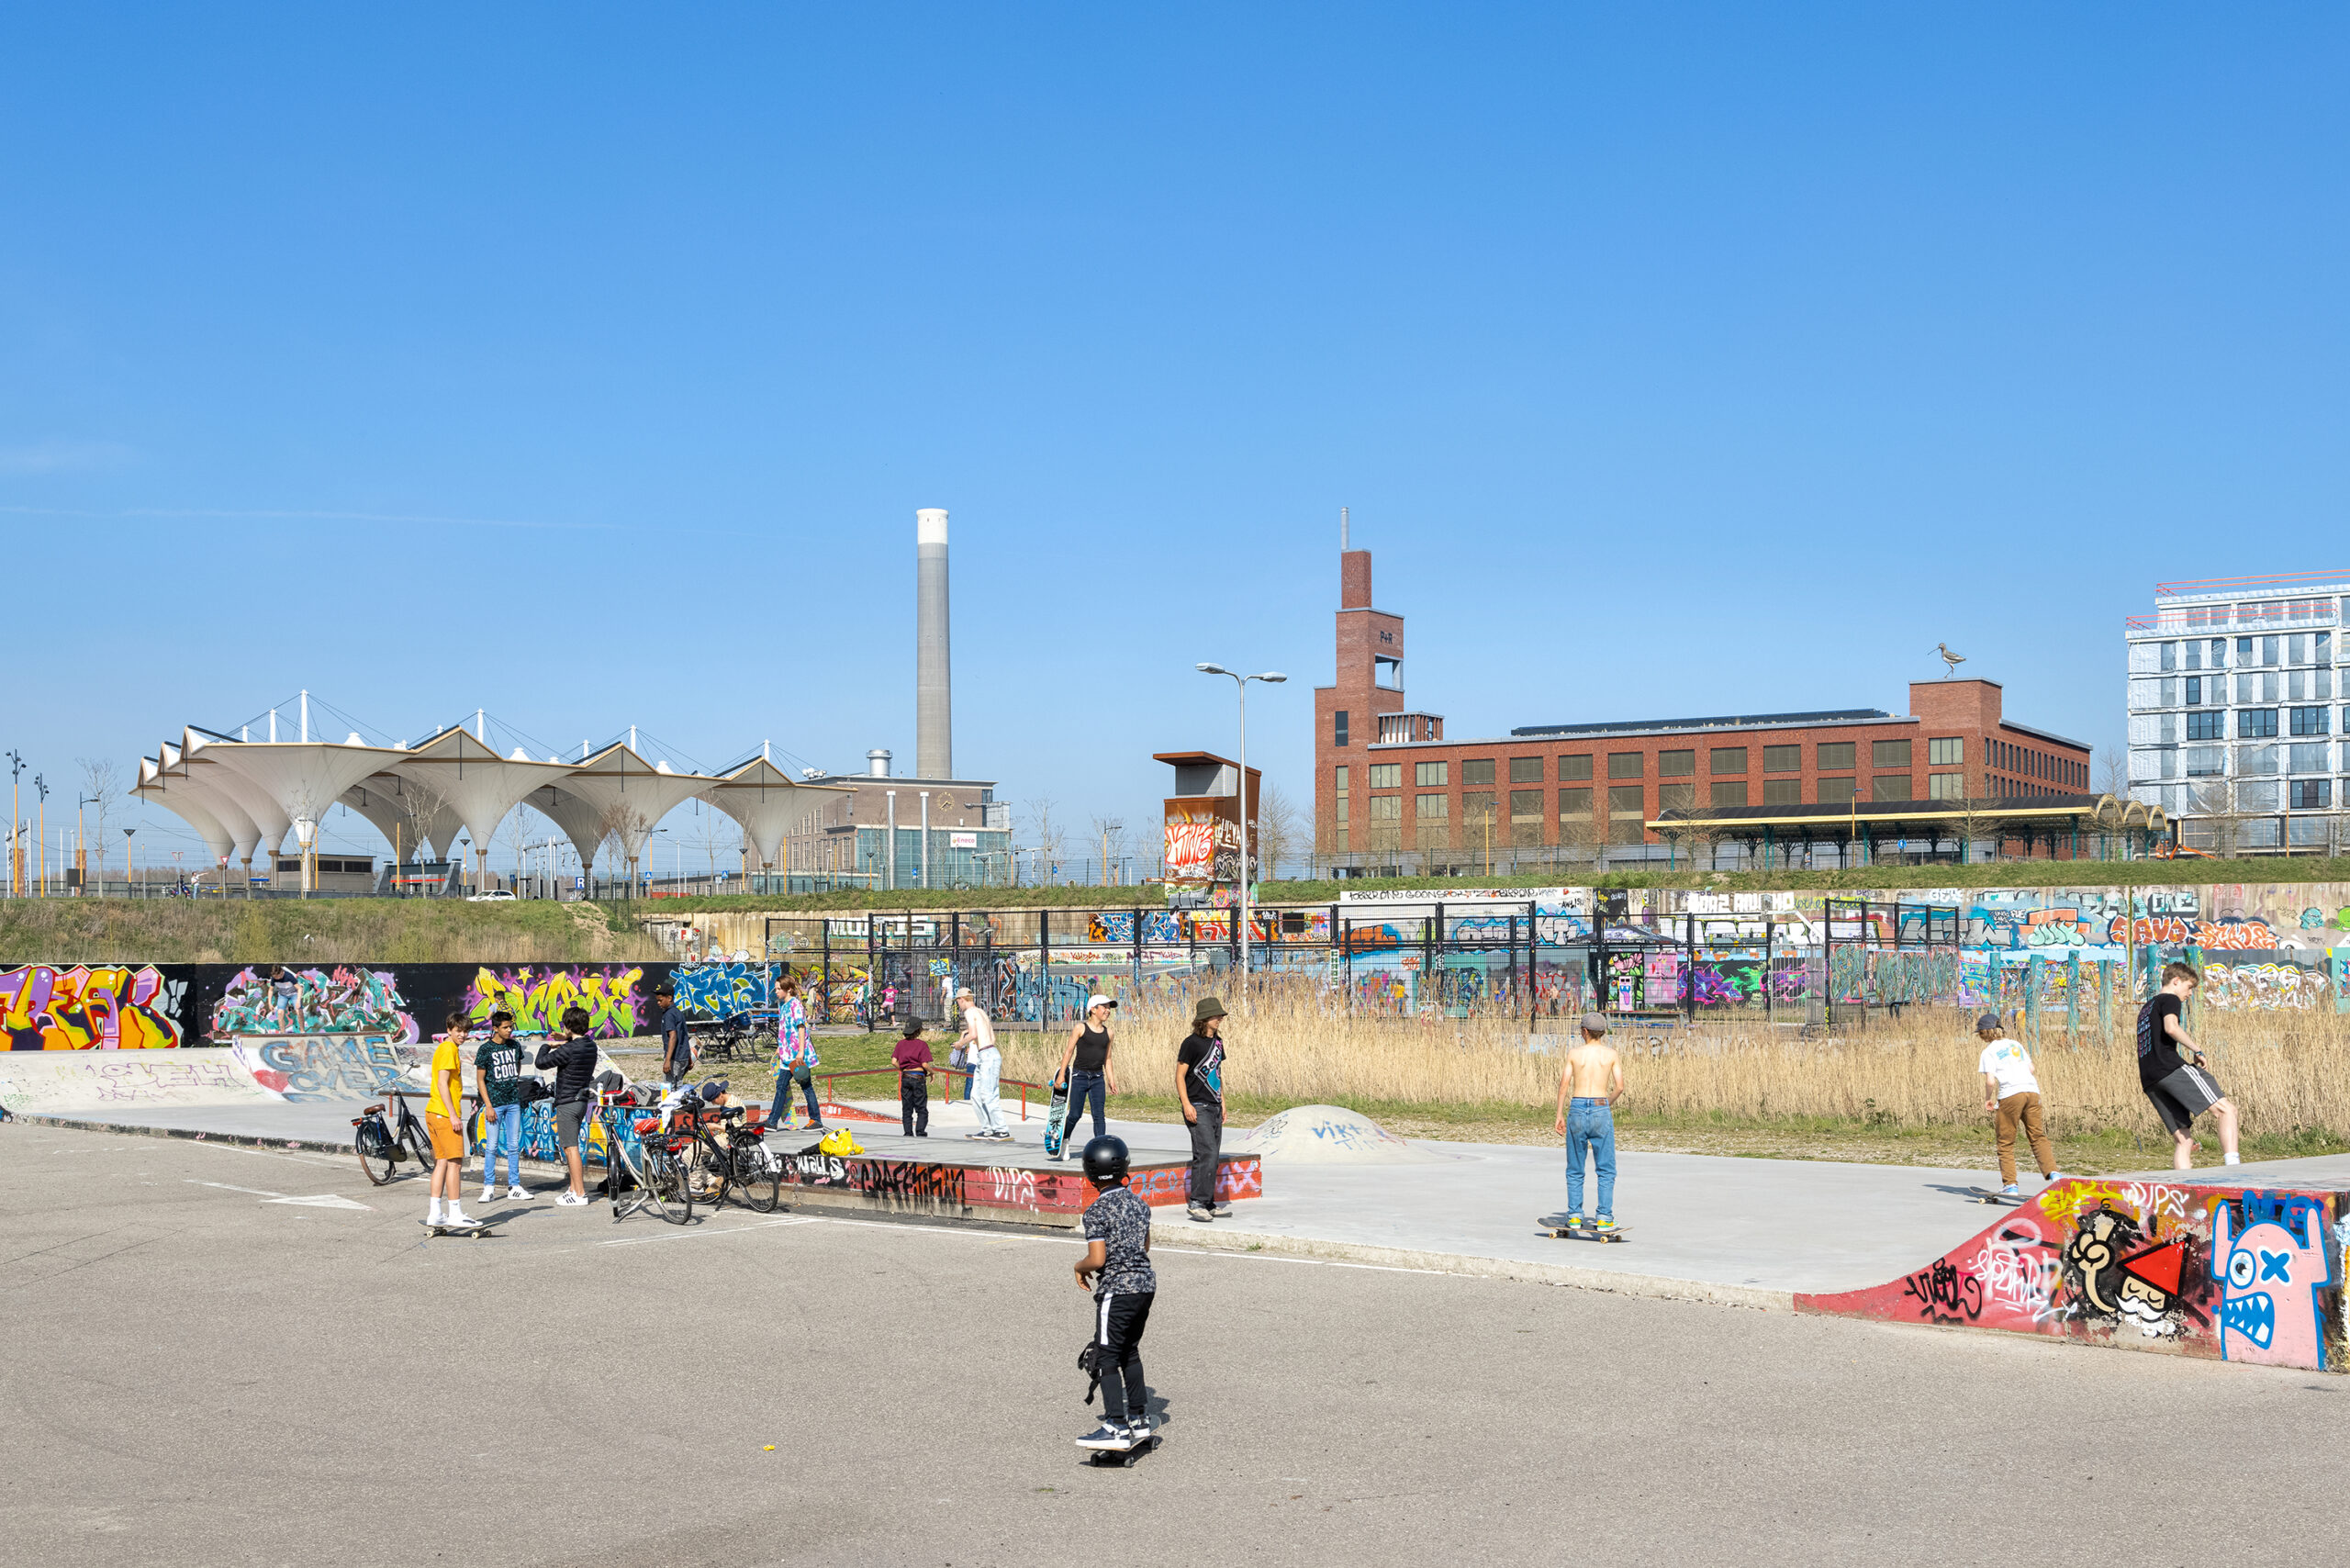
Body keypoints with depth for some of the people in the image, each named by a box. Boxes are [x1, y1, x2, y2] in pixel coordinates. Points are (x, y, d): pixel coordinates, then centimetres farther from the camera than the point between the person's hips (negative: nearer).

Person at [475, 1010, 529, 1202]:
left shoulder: (515, 1045, 6)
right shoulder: (485, 1049, -7)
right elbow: (480, 1079, -6)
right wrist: (488, 1106, -11)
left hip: (513, 1102, 4)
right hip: (494, 1103, -4)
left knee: (514, 1146, 6)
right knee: (492, 1146, -3)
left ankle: (514, 1187, 11)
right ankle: (489, 1188, 4)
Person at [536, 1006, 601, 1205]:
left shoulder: (569, 1050, -21)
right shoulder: (591, 1046, 5)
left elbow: (541, 1063, -13)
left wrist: (547, 1046, 4)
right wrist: (566, 1041, 18)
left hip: (568, 1102, -9)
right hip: (581, 1101, 9)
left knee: (571, 1148, -5)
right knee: (569, 1146, 18)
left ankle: (580, 1194, -5)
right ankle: (574, 1189, 22)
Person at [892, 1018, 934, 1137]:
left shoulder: (901, 1043, 5)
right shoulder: (921, 1045, -8)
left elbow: (894, 1061, 0)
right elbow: (925, 1064, -14)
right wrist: (931, 1072, 4)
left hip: (905, 1077, 4)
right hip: (918, 1077, -4)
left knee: (906, 1109, 9)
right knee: (922, 1109, 2)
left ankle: (908, 1133, 6)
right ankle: (920, 1131, -9)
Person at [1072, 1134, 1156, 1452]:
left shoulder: (1097, 1211, -14)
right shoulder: (1140, 1204, 8)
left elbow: (1097, 1259, -19)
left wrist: (1080, 1266, 0)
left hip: (1116, 1289, -7)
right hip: (1146, 1283, 8)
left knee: (1107, 1357, -2)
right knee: (1129, 1352, 20)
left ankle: (1116, 1428, -6)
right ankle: (1139, 1420, 24)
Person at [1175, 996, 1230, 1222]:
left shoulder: (1217, 1042, 13)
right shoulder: (1191, 1043, -10)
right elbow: (1180, 1075, -10)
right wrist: (1186, 1104, -19)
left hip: (1214, 1108, 8)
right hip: (1197, 1108, -8)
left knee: (1213, 1158, 8)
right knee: (1207, 1154, -17)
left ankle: (1208, 1204, 14)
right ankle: (1196, 1203, -14)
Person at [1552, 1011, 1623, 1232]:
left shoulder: (1574, 1053, 1)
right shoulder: (1611, 1054, 2)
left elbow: (1564, 1085, -2)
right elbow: (1619, 1086, -1)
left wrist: (1560, 1115, 3)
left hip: (1577, 1109, 1)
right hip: (1601, 1110, -1)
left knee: (1575, 1170, 11)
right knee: (1606, 1170, 5)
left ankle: (1575, 1216, 9)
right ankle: (1604, 1218, -2)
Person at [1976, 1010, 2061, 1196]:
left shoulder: (1989, 1052, 3)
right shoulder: (2016, 1045, 21)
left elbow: (1990, 1081, -7)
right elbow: (2032, 1069, 20)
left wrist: (1987, 1100, 8)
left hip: (2010, 1095, -5)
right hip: (2032, 1090, 5)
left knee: (2006, 1142, 4)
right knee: (2038, 1137, 7)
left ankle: (2010, 1185, 0)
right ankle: (2053, 1172, -13)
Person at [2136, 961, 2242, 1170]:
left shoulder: (2146, 1008, 32)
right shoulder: (2170, 1000, 5)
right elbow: (2171, 1027, -17)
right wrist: (2197, 1049, -8)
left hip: (2149, 1079, 9)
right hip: (2171, 1067, -9)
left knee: (2183, 1141, 4)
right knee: (2226, 1109, -13)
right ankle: (2233, 1165, -31)